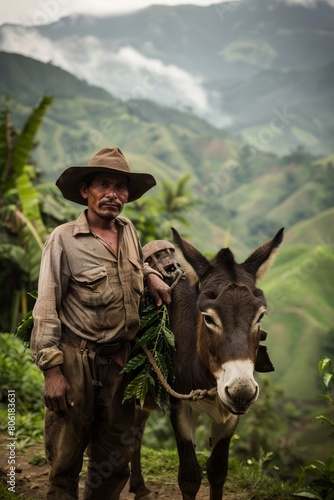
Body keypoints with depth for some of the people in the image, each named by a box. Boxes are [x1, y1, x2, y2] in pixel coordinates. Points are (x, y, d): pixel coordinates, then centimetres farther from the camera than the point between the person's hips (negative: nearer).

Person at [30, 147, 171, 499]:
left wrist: (150, 275, 8)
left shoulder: (129, 231, 8)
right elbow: (46, 310, -10)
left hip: (121, 361, 5)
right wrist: (52, 370, -15)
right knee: (65, 459, 4)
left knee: (115, 458, 13)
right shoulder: (64, 238, -8)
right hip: (76, 361, -5)